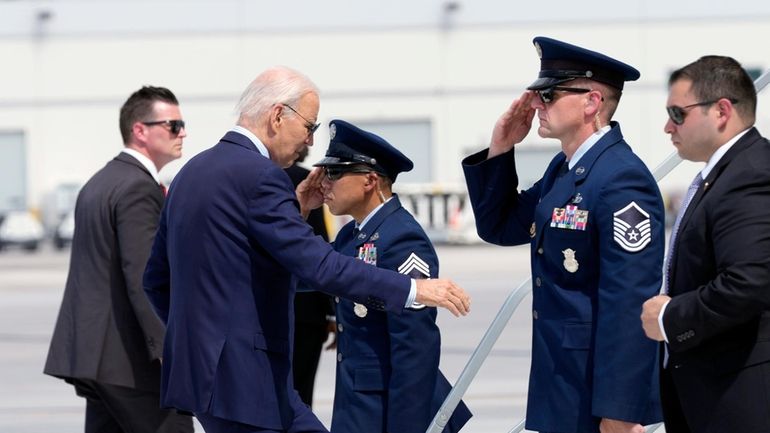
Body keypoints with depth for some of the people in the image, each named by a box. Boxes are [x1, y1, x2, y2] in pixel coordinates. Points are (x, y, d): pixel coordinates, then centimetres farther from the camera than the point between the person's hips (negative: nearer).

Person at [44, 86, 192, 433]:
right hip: (133, 359, -10)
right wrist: (169, 350, -24)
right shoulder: (139, 188, -13)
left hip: (93, 349, 10)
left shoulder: (100, 182, 18)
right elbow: (143, 278, -21)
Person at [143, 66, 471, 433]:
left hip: (198, 363, 10)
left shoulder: (192, 171, 13)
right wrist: (412, 288, -20)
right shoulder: (259, 176, -16)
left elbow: (156, 278, 18)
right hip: (241, 377, -10)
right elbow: (318, 265, -23)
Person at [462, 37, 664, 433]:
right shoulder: (562, 169, 9)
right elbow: (499, 228, 20)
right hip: (560, 385, 9)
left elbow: (629, 306, -24)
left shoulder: (622, 181, -20)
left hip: (601, 390, -9)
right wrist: (499, 152, 5)